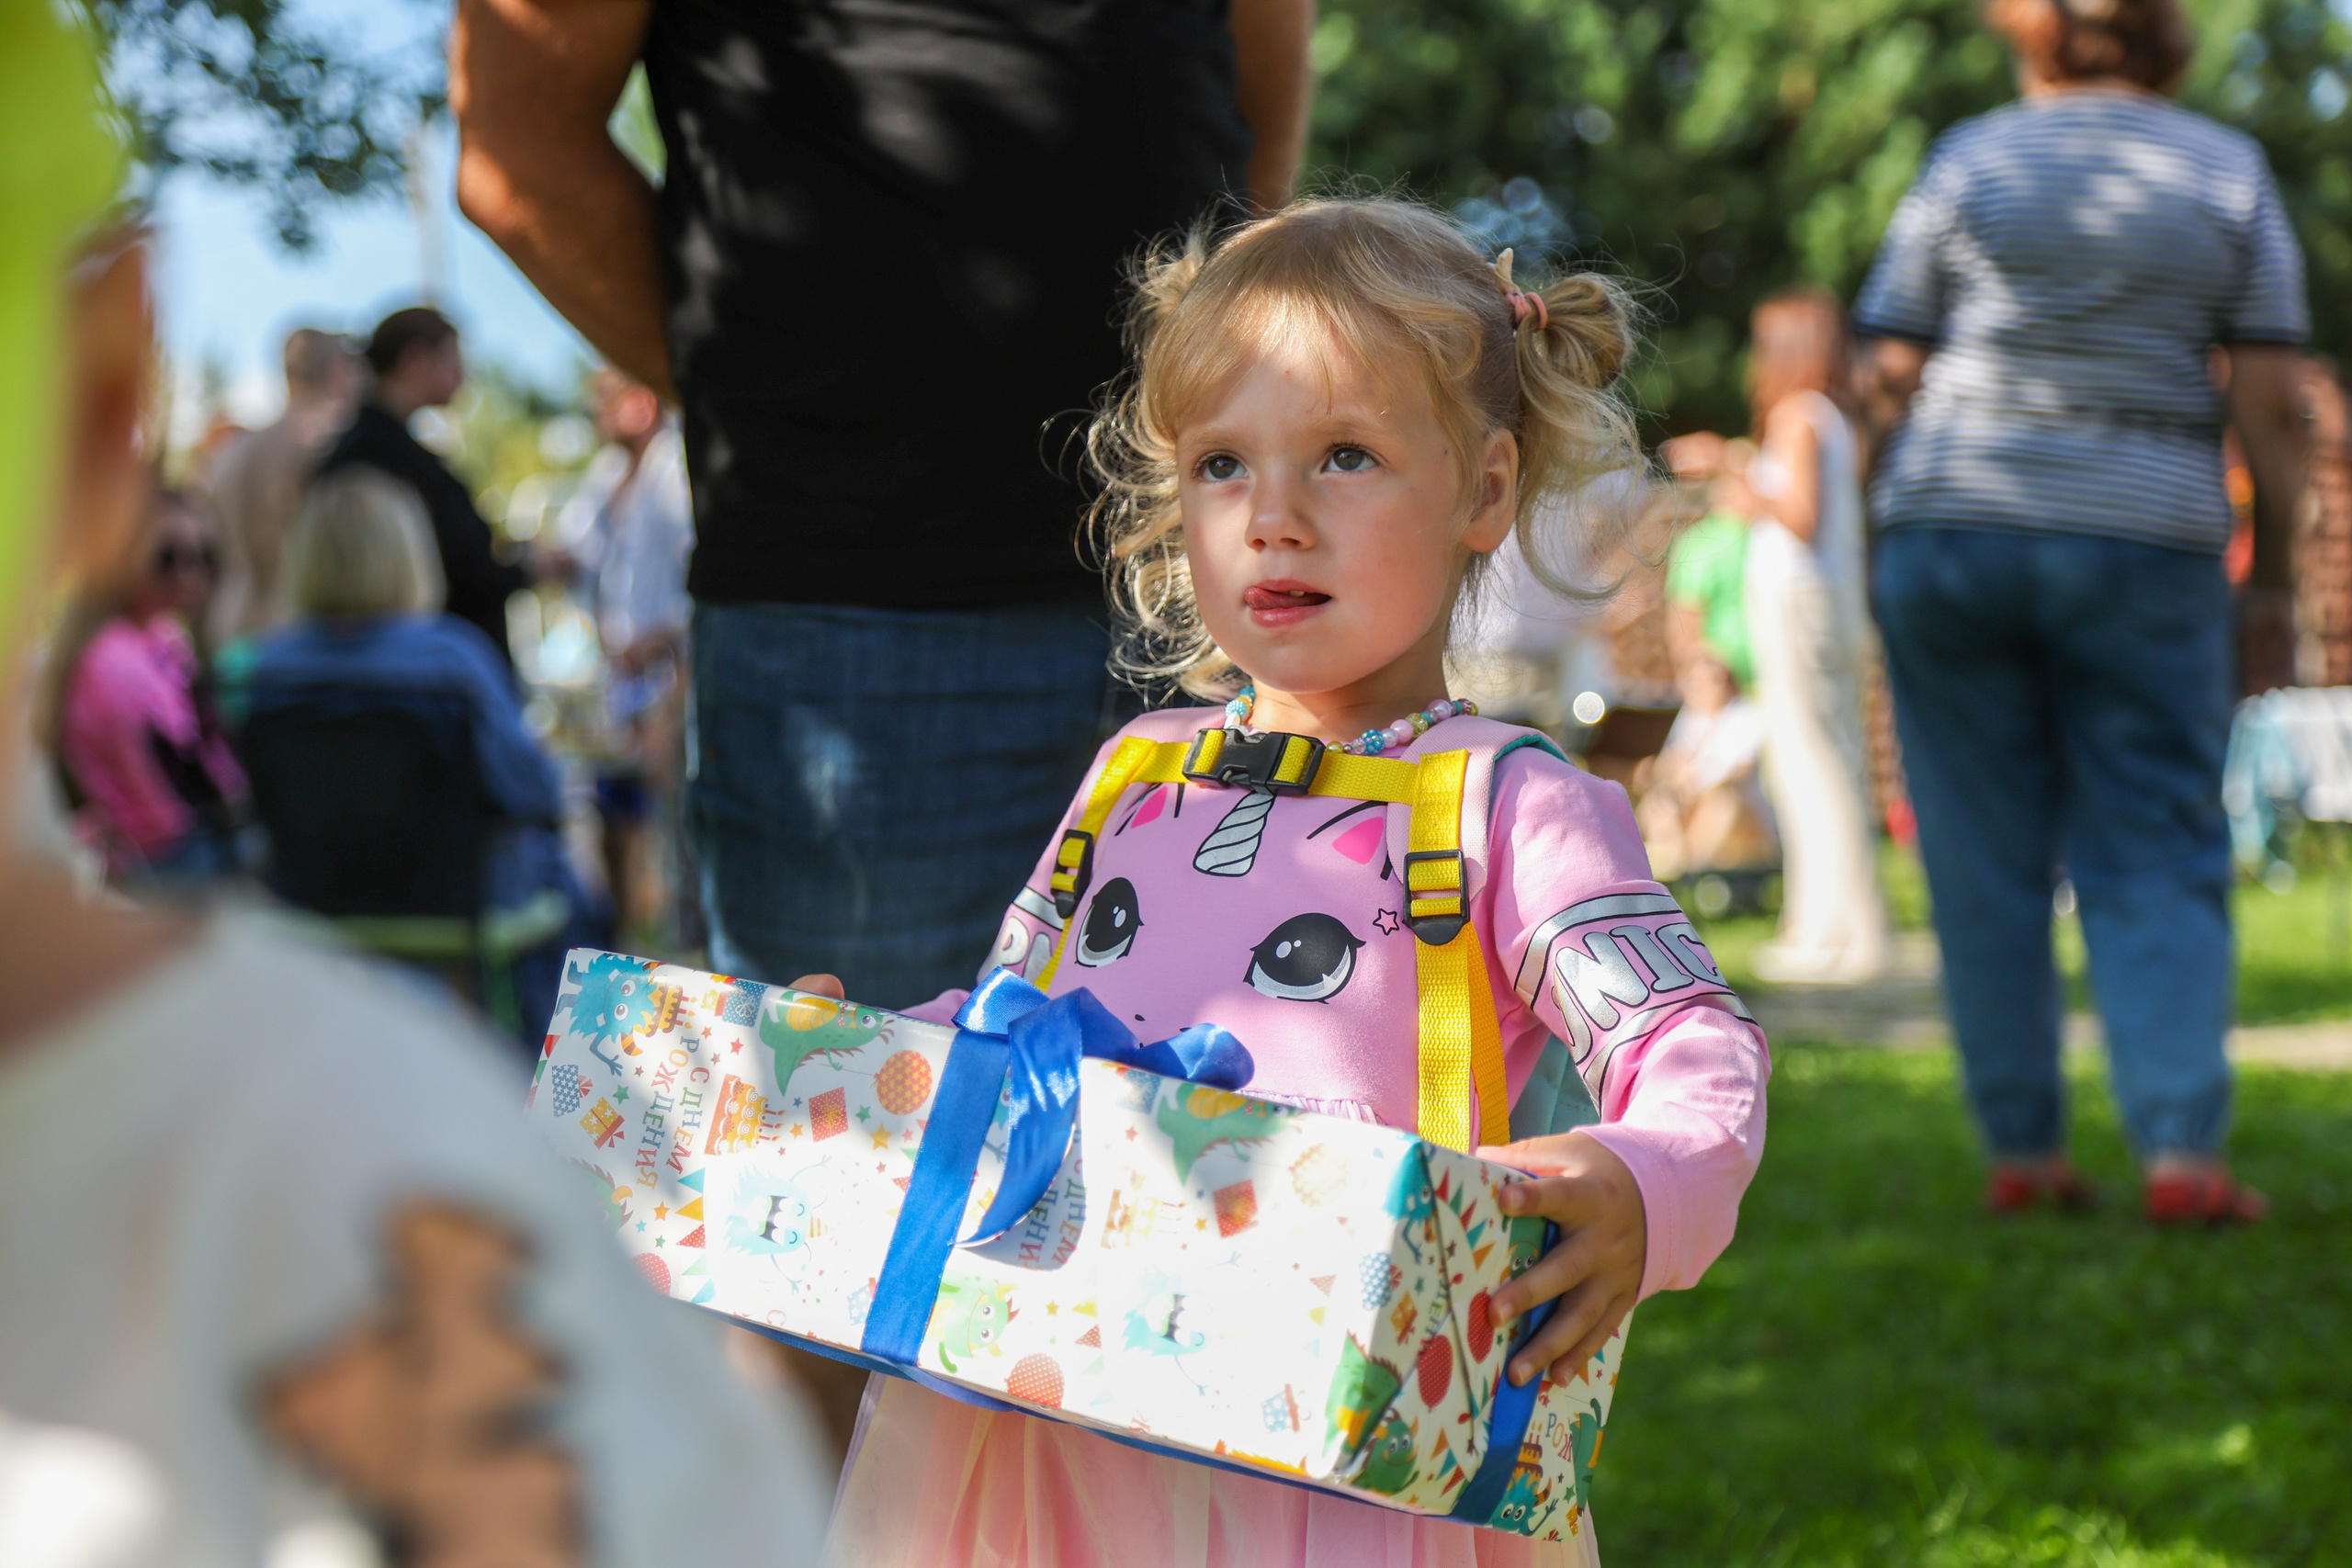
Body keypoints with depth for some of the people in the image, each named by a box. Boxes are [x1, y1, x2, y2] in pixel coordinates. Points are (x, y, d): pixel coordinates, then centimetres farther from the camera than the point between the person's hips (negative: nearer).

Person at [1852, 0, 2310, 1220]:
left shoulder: (1968, 161, 3)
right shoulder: (2230, 172, 4)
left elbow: (1893, 372, 0)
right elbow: (2270, 398, -1)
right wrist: (2274, 558, 6)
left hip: (1951, 527, 0)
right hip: (2145, 542, 0)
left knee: (1985, 858, 6)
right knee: (2158, 856, 4)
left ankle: (2022, 1147, 6)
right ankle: (2182, 1147, -9)